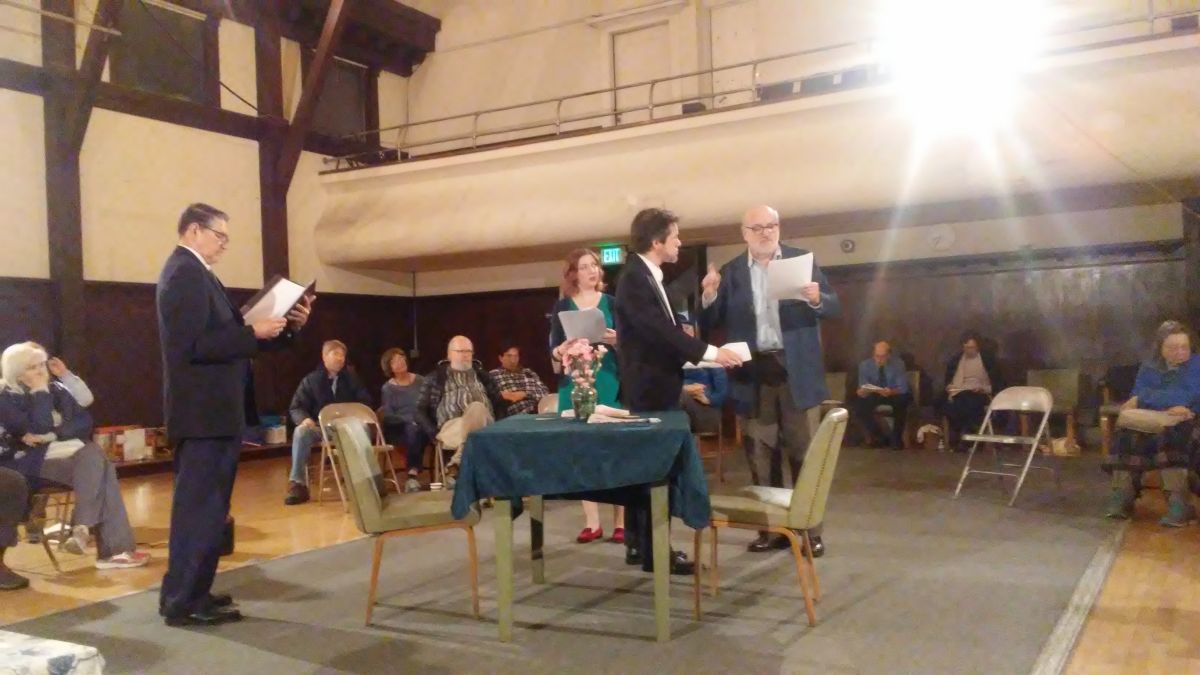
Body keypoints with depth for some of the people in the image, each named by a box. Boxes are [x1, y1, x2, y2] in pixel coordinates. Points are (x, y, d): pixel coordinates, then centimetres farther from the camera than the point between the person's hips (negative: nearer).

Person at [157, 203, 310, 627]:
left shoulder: (195, 273, 17)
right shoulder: (185, 273, -14)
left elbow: (223, 336, 15)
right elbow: (194, 345, -24)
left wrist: (287, 326, 6)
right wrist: (254, 333, -20)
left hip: (212, 408, 11)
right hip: (204, 410, -11)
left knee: (202, 504, 17)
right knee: (200, 505, -4)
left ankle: (189, 593, 27)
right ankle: (184, 601, 4)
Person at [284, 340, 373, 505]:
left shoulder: (351, 379, 11)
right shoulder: (311, 380, 4)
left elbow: (365, 401, 12)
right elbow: (296, 407, 2)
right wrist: (304, 418, -22)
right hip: (320, 428, 0)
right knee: (301, 432, -34)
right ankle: (297, 484, -31)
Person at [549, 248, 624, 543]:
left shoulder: (612, 303, 5)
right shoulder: (562, 306, 7)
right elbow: (553, 350, 5)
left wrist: (616, 341, -18)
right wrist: (561, 351, -17)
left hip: (609, 381, -1)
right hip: (575, 384, 1)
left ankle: (620, 521, 4)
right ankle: (592, 522, 10)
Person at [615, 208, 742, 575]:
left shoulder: (648, 277, 15)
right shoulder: (635, 278, -16)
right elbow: (659, 330, -26)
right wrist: (710, 351, -26)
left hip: (655, 386, 10)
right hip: (649, 388, -10)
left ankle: (638, 543, 23)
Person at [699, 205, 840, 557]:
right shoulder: (730, 272, 6)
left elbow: (835, 308, 1)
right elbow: (711, 323, 3)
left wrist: (816, 299, -21)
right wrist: (709, 296, -16)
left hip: (797, 370, -2)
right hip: (753, 373, 2)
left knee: (805, 453, 3)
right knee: (760, 456, 9)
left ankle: (810, 529, 11)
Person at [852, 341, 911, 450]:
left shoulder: (898, 364, -17)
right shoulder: (865, 365, -13)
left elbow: (903, 387, -21)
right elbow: (863, 387, -14)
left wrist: (891, 391, -44)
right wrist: (861, 391, -40)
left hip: (894, 395, -1)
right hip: (873, 395, 2)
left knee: (902, 400, -36)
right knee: (859, 405, -28)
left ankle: (897, 438, -15)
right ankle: (877, 435, -4)